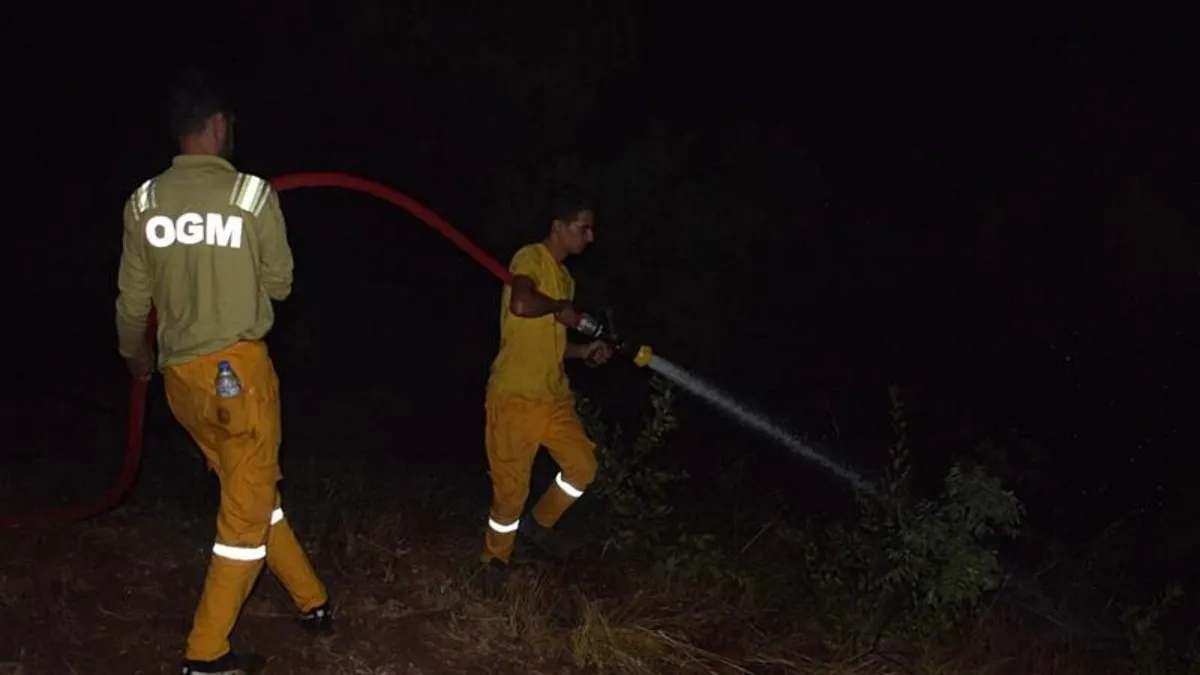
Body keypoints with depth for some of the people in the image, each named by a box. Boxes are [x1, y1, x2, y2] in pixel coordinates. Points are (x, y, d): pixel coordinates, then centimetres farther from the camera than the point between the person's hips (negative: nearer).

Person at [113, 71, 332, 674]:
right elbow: (279, 283, 0)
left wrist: (134, 353, 29)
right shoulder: (251, 193, -9)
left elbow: (132, 298, 9)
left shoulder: (144, 201, 1)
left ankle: (311, 602, 30)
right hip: (238, 366, -5)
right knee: (247, 508, 6)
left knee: (253, 491, 19)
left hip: (180, 373, 5)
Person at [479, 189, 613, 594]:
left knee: (582, 465, 5)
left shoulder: (564, 277, 17)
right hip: (514, 397, -8)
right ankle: (495, 561, 21)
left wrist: (585, 351, 7)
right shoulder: (531, 258, -11)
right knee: (511, 486, 0)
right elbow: (521, 304, -34)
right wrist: (560, 307, -15)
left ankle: (539, 524, 28)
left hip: (553, 396, 8)